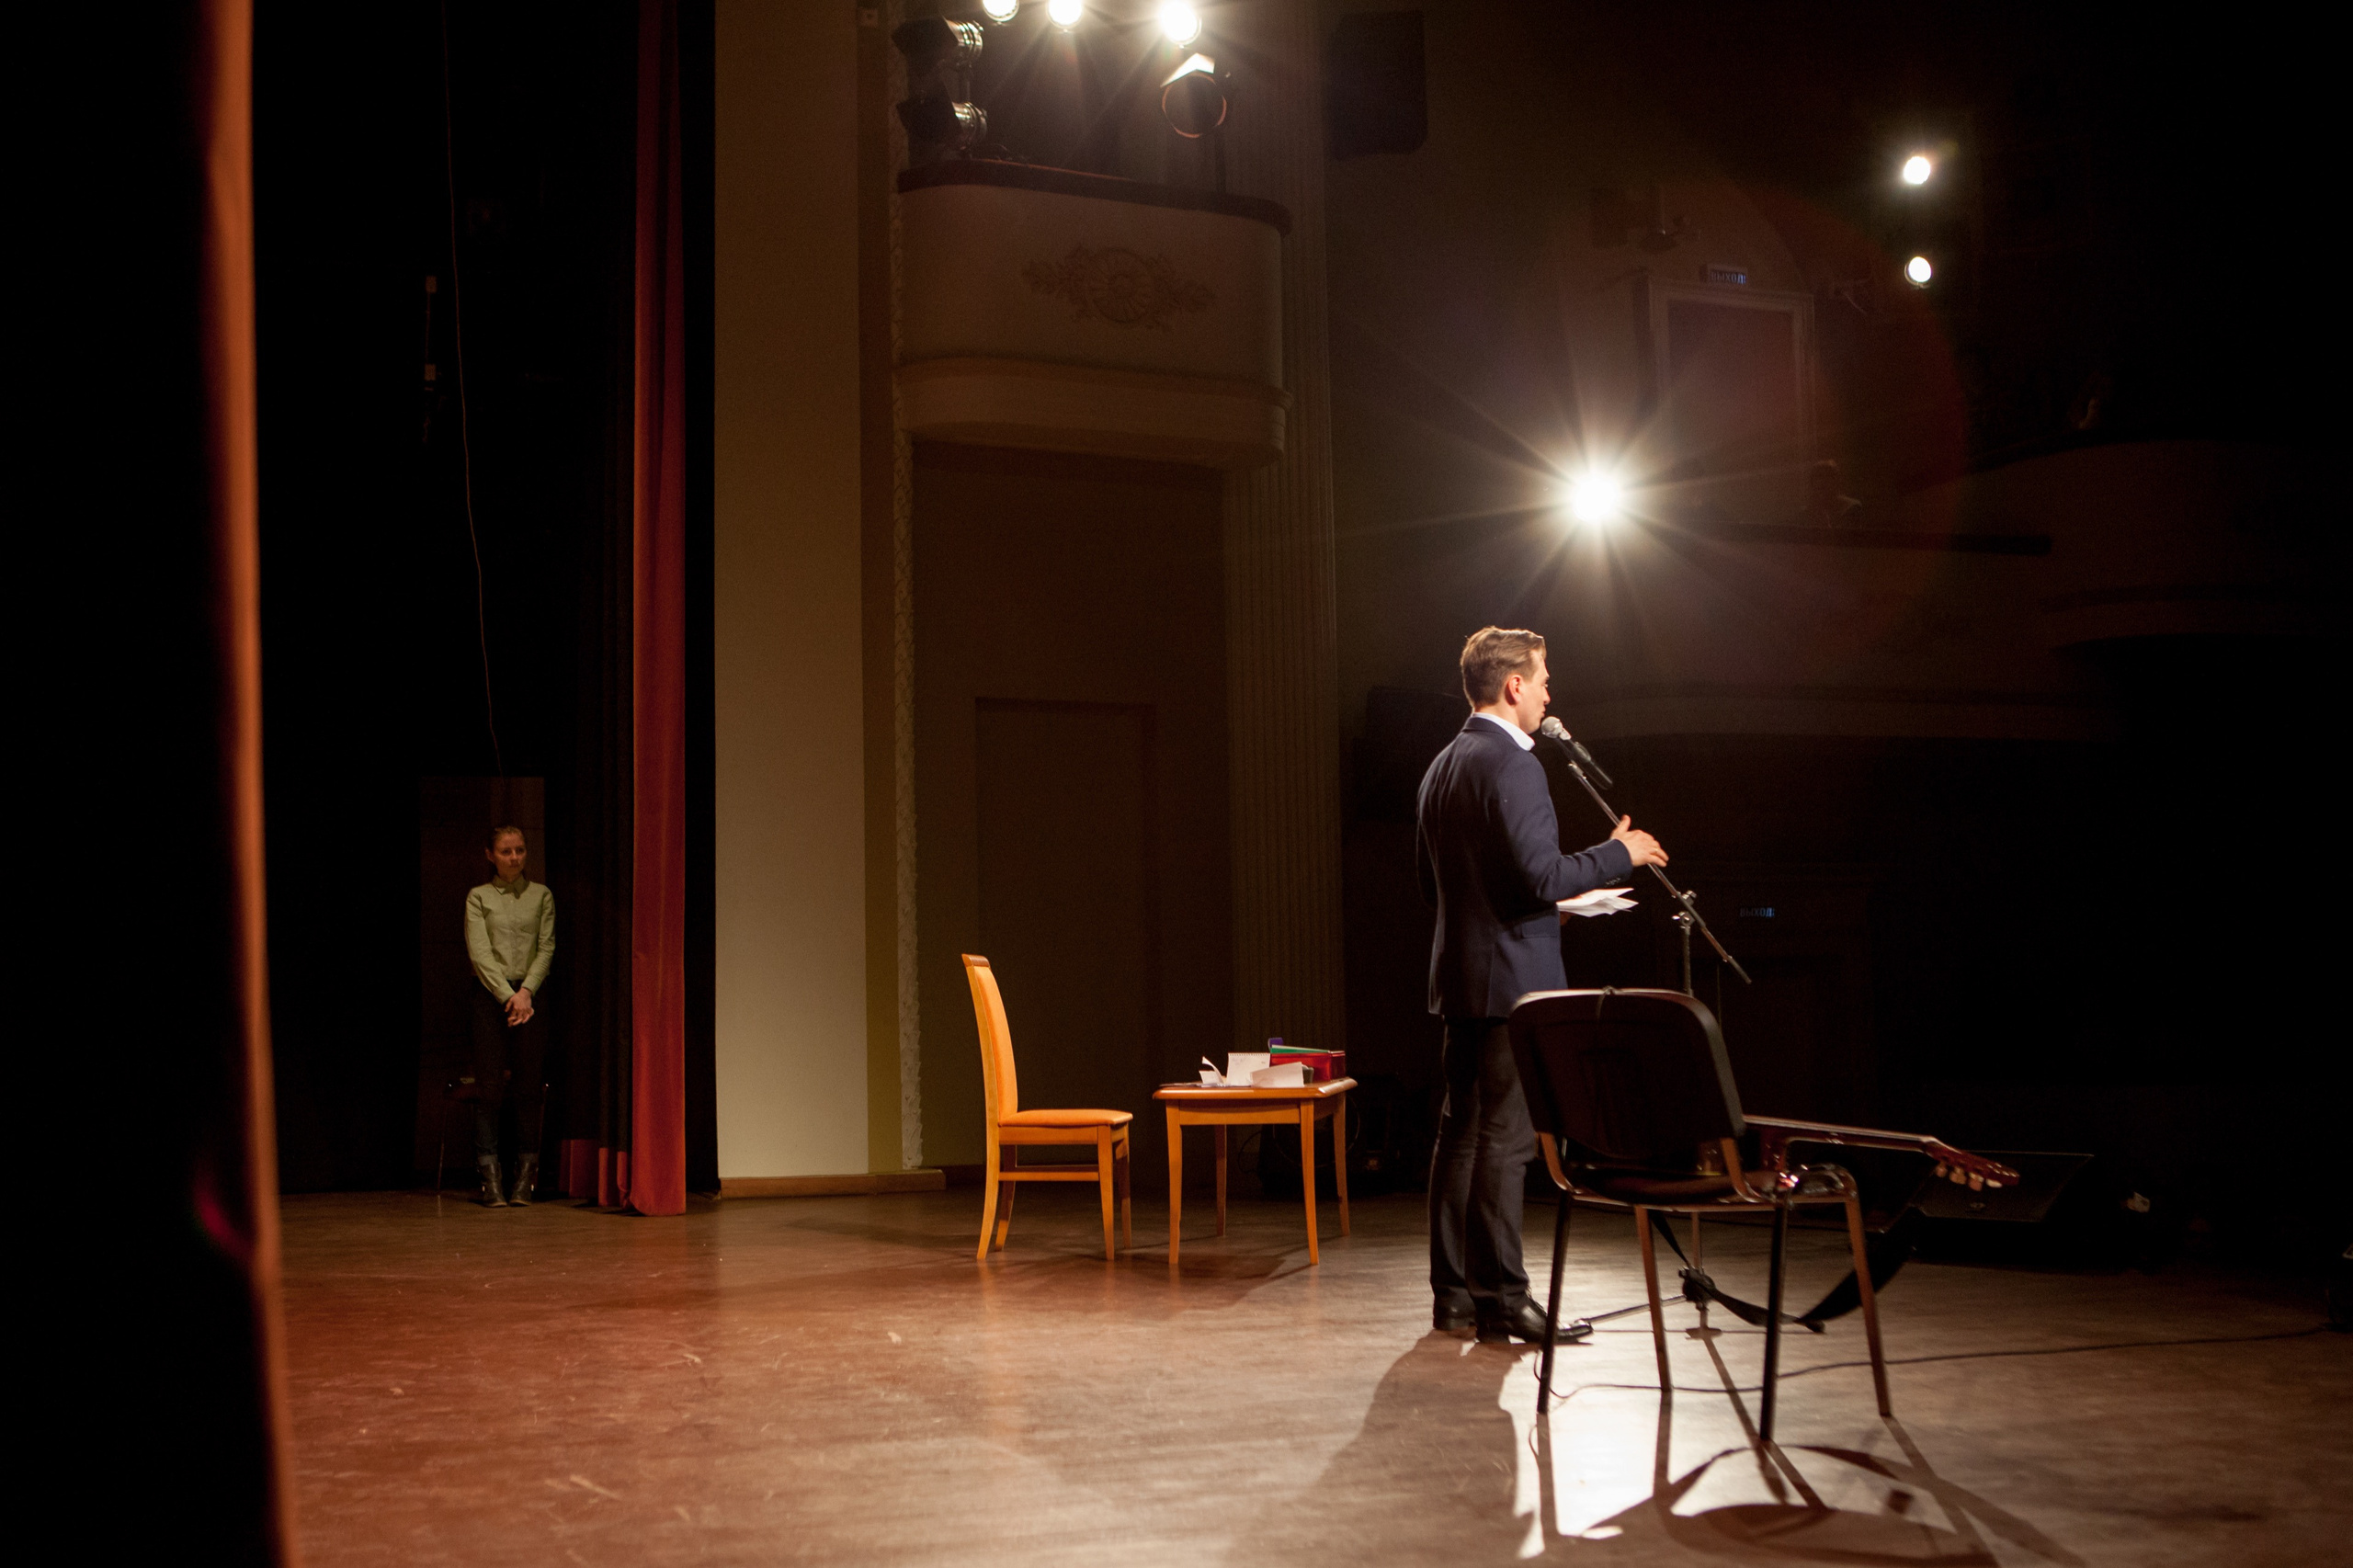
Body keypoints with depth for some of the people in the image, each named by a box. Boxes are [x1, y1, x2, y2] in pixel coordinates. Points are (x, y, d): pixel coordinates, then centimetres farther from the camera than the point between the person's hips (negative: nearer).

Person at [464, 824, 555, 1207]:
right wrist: (509, 996, -11)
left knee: (531, 1086, -2)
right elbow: (480, 953, -2)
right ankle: (490, 1177, -3)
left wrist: (526, 992, -10)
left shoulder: (541, 895, 11)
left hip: (530, 994, 1)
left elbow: (547, 948, 4)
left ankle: (526, 1176, 2)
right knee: (490, 1086, -5)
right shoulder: (479, 897, 7)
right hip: (491, 997, -1)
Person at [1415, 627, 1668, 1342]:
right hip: (1513, 979, -9)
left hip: (1459, 975, 9)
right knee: (1506, 1137, -6)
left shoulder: (1442, 766, 14)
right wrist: (1619, 852, -6)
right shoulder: (1512, 764, -15)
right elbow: (1542, 875, -22)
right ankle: (1500, 1298, -3)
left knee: (1461, 1133, 11)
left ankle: (1454, 1292, 16)